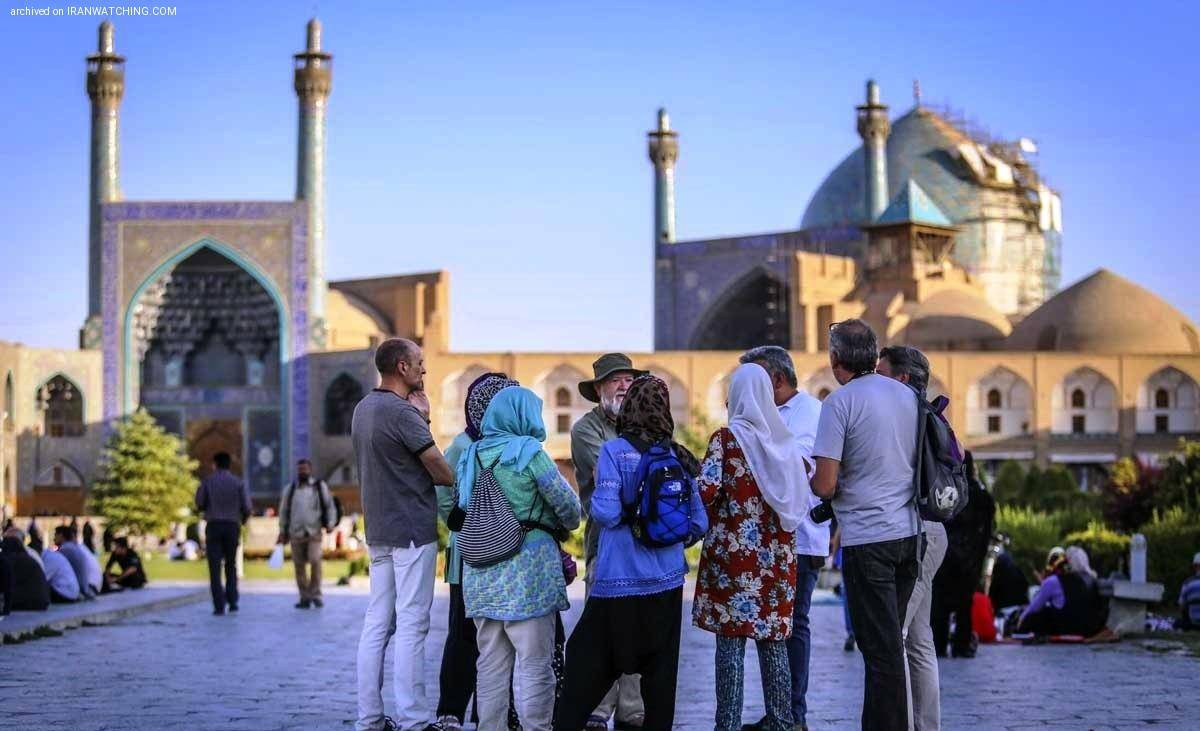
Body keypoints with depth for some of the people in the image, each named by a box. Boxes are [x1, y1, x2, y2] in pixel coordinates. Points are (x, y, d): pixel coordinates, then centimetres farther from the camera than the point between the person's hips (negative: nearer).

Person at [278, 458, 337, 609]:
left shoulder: (320, 486, 10)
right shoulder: (290, 489, 13)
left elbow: (329, 506, 11)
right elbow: (284, 510, 16)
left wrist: (330, 523, -1)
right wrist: (282, 531, 12)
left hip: (314, 532, -2)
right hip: (296, 533, 2)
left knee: (315, 560, -17)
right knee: (299, 566, 0)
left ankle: (316, 594, -7)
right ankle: (305, 598, 8)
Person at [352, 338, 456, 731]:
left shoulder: (363, 409, 13)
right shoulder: (402, 412, -15)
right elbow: (444, 473, -13)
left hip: (379, 531, 9)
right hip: (412, 530, -9)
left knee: (377, 624, 9)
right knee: (411, 626, -6)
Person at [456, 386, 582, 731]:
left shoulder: (470, 455, 9)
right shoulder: (529, 453, -9)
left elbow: (461, 507, 12)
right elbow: (568, 505, -5)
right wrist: (566, 526, 16)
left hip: (480, 571, 6)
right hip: (527, 571, -6)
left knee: (491, 663, 12)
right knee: (534, 663, -1)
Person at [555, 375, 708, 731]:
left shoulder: (615, 450, -9)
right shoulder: (677, 456, 4)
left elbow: (606, 513, -18)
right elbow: (699, 522, 6)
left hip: (619, 578, -4)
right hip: (667, 579, 4)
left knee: (588, 662, 4)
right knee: (661, 668, 9)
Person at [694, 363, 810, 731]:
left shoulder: (727, 438, -7)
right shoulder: (785, 439, 8)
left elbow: (706, 490, -15)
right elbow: (802, 496, 11)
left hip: (733, 549, -5)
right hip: (777, 553, 5)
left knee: (731, 638, -2)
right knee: (773, 637, 11)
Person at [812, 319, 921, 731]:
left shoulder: (839, 403, -11)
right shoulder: (908, 395, 9)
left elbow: (824, 486, -15)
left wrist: (811, 480, 7)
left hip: (867, 538, -7)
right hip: (910, 532, 7)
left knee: (881, 647, -3)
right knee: (890, 639, 16)